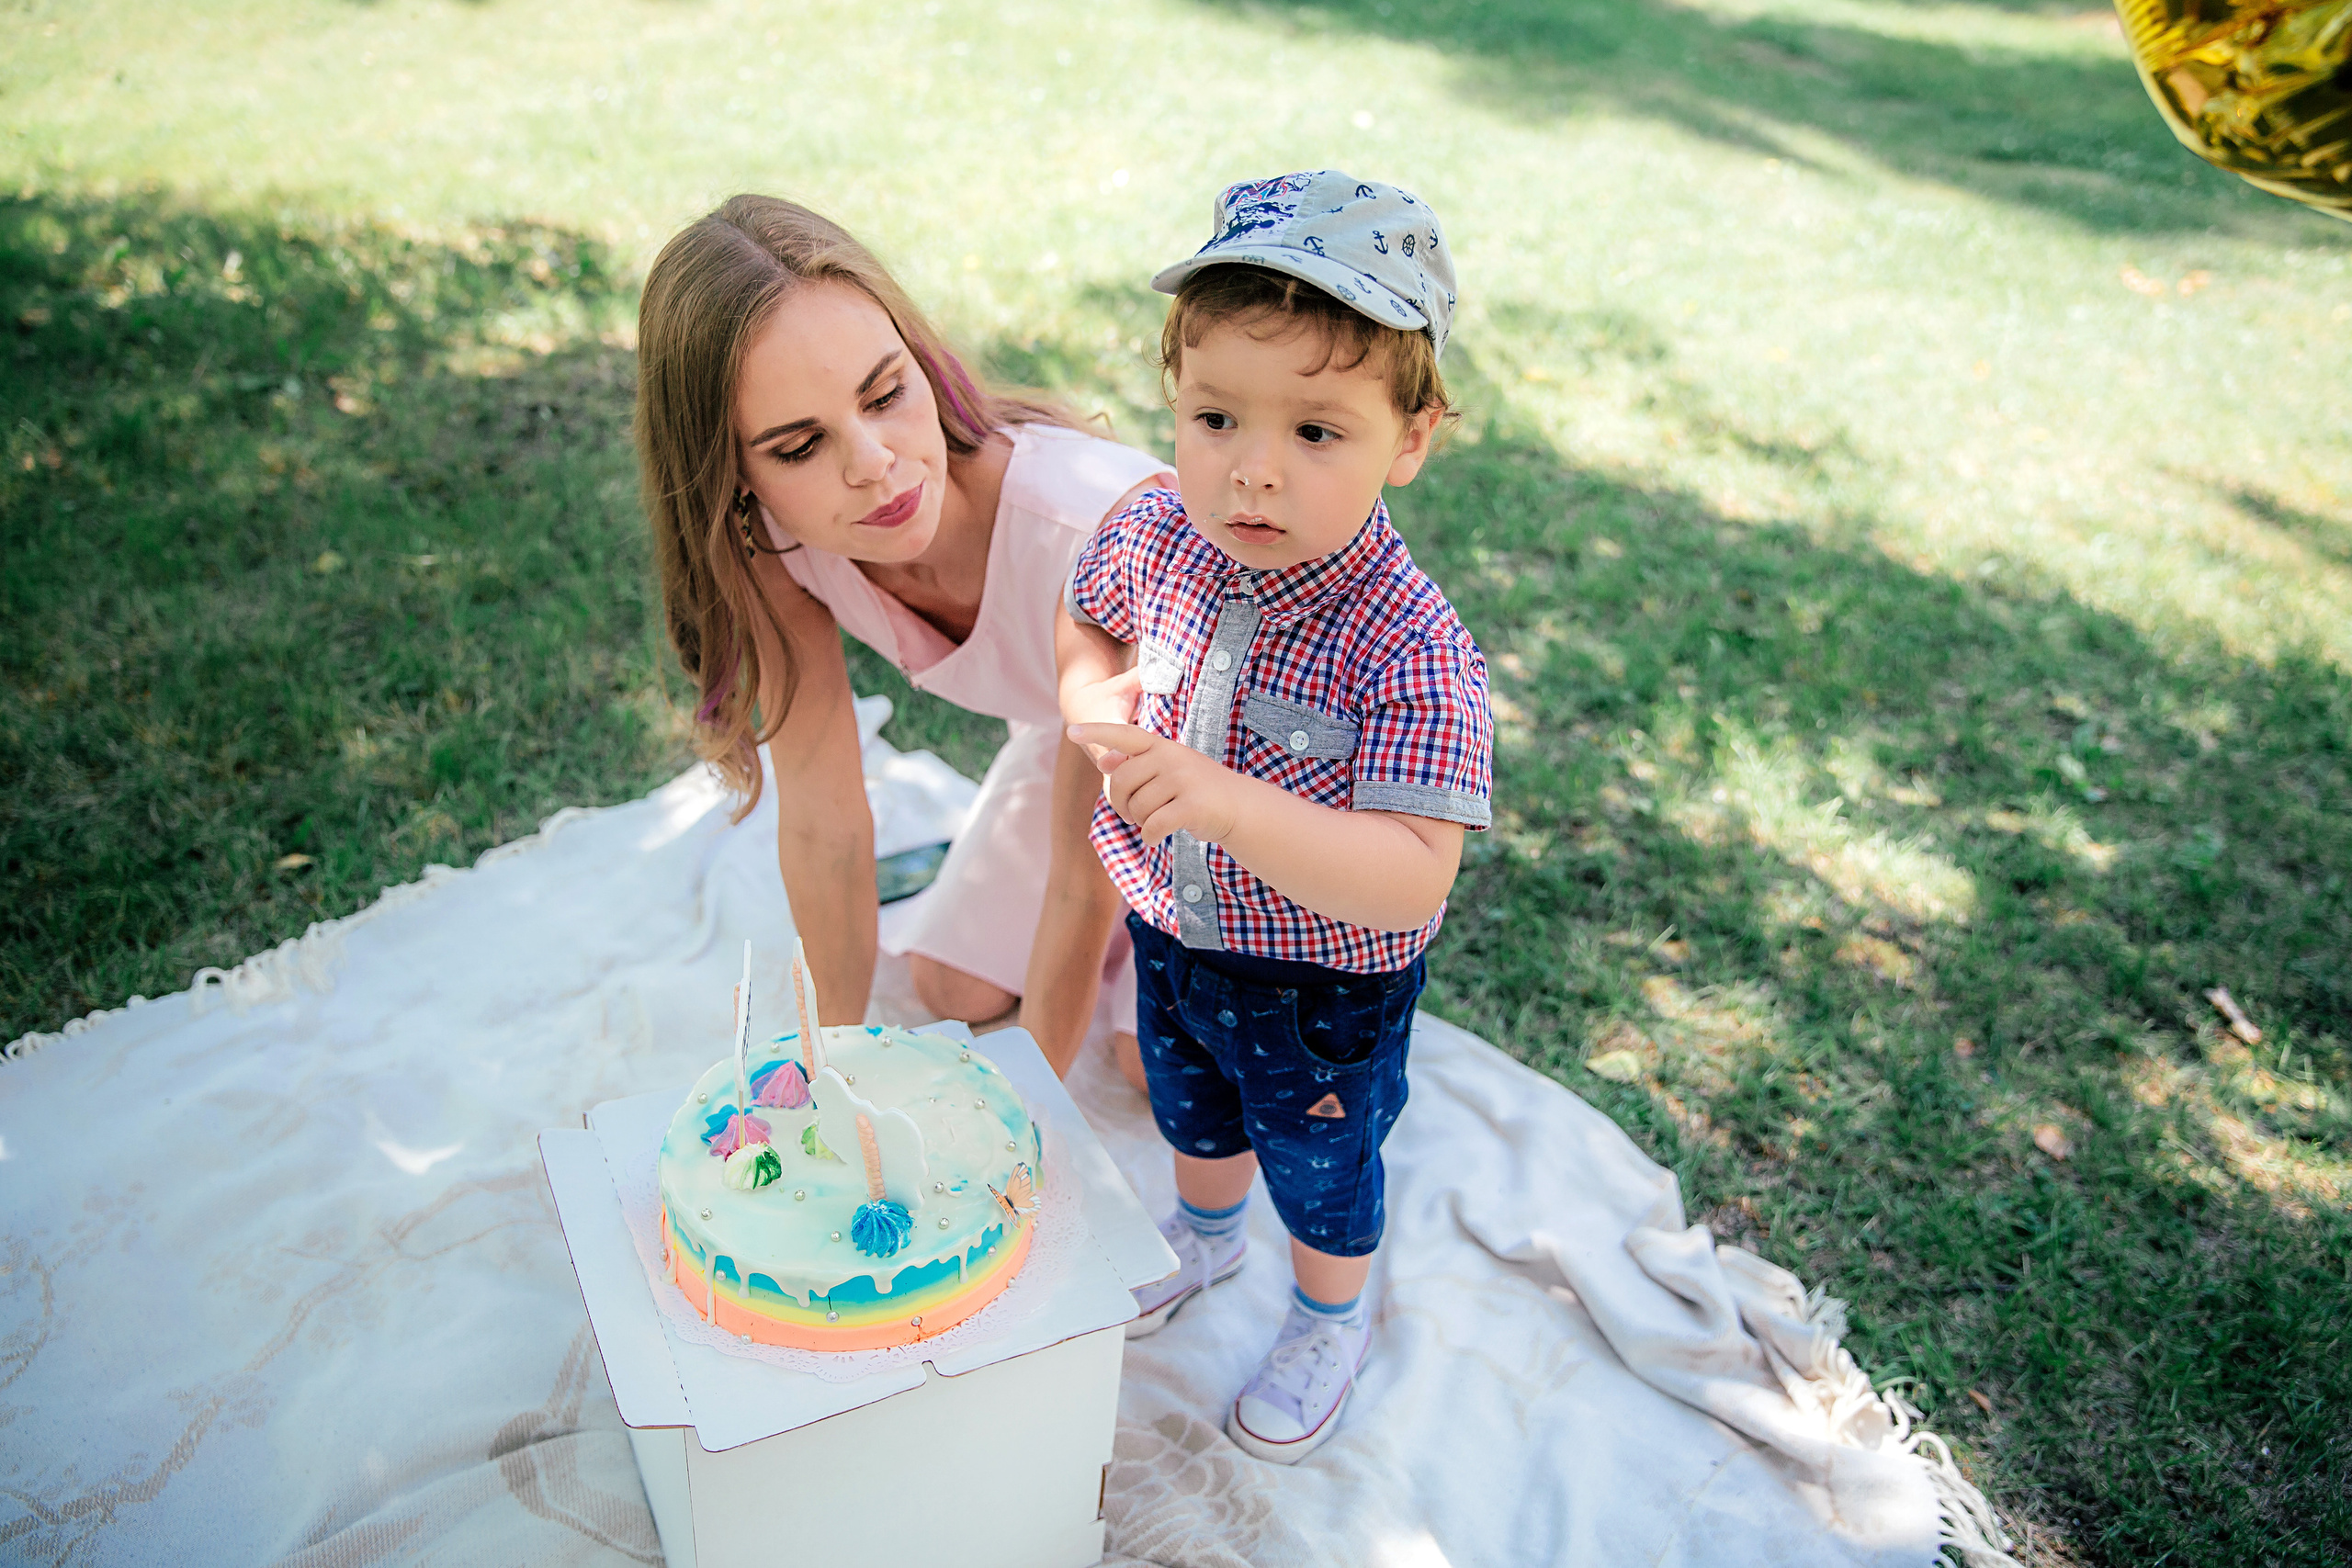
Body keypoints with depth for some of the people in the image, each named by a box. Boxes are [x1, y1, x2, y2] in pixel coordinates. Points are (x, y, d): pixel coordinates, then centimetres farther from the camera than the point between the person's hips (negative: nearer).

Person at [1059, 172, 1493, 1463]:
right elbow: (1083, 628, 4)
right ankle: (1207, 1234, 67)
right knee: (1191, 1110, 33)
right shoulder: (1152, 538, -19)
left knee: (1321, 1164, 24)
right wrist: (1094, 700, -19)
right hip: (1170, 932, 5)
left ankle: (1330, 1315, 56)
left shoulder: (1410, 653, -36)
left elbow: (1413, 880, -38)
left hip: (1324, 985, -5)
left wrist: (1226, 801, -49)